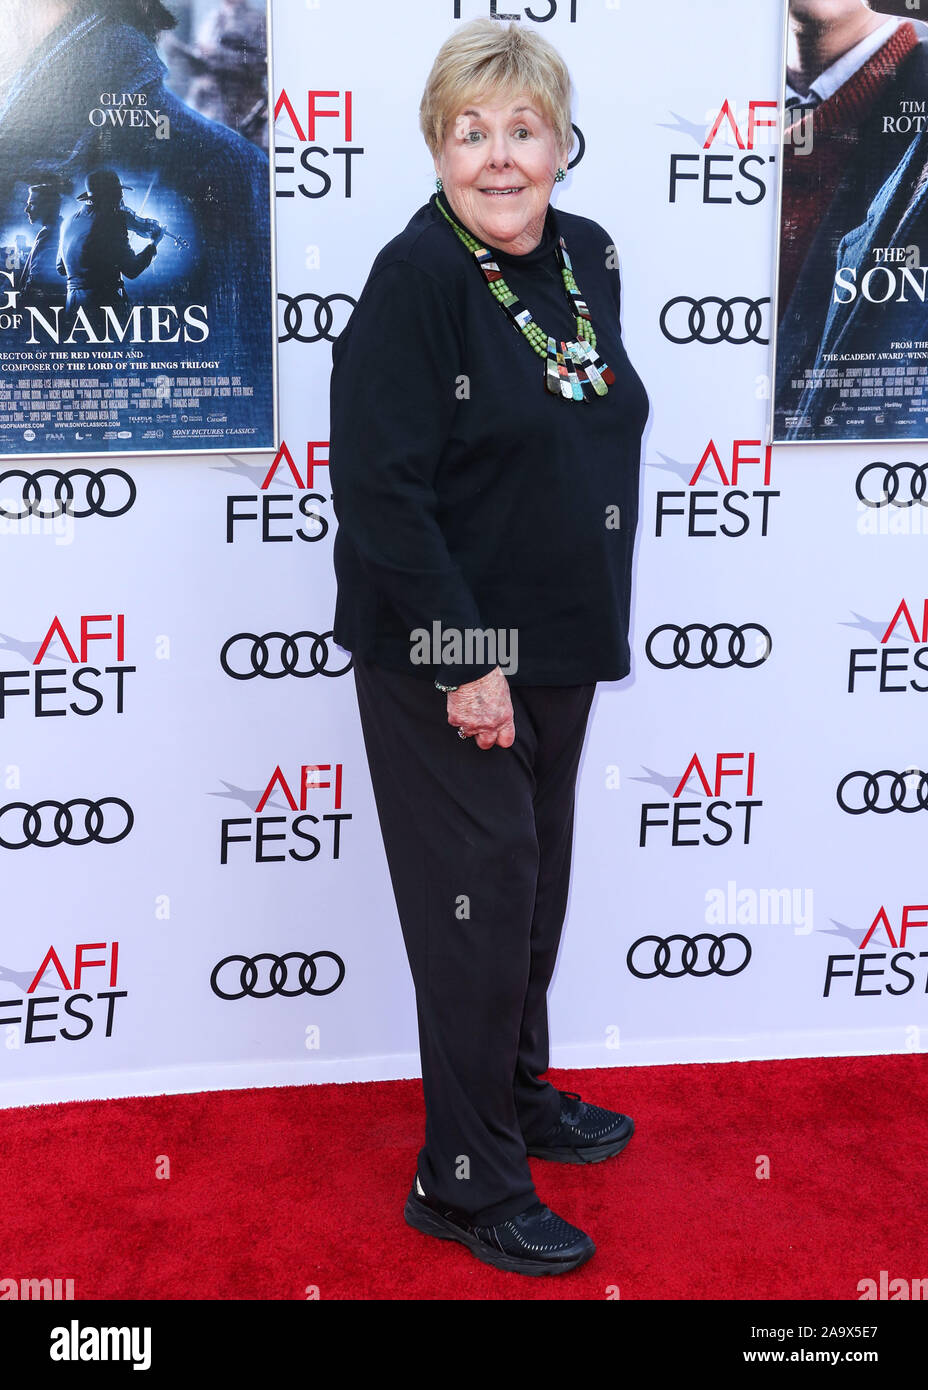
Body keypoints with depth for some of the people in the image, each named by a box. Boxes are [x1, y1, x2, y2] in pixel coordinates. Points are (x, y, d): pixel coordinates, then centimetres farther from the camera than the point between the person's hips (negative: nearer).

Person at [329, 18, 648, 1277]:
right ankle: (466, 1178, 16)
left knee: (537, 881, 19)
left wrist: (593, 625, 14)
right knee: (478, 900, 0)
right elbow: (379, 487, -22)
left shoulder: (588, 257, 5)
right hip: (444, 659, -7)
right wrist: (464, 659, -22)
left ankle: (520, 1095, 40)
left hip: (558, 647, 8)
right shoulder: (414, 277, -17)